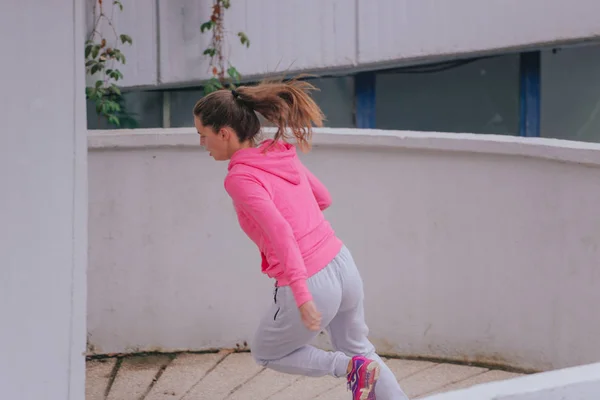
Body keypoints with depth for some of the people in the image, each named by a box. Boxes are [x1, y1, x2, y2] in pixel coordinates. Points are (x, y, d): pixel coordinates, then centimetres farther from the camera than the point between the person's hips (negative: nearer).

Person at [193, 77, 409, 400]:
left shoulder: (240, 178, -15)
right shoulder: (282, 153, 8)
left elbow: (281, 233, -25)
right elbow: (323, 199, 21)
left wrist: (302, 297, -28)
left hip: (309, 286, -7)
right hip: (343, 266, 7)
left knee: (265, 353, 22)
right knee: (358, 348, 29)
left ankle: (350, 367, 5)